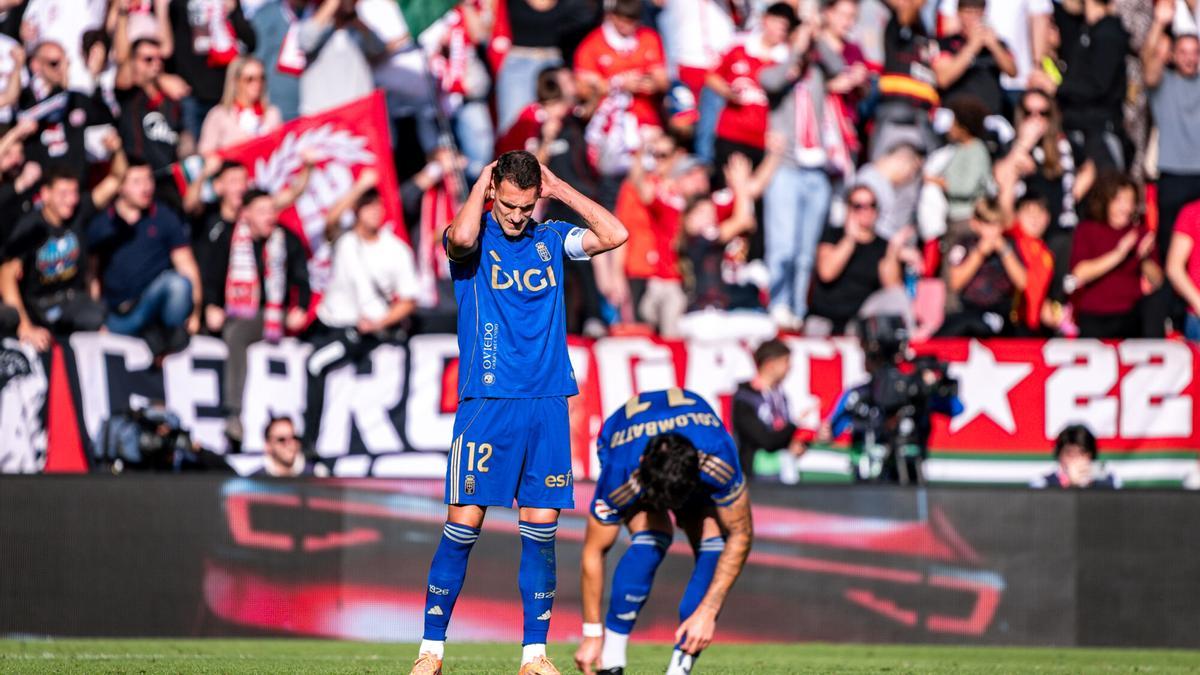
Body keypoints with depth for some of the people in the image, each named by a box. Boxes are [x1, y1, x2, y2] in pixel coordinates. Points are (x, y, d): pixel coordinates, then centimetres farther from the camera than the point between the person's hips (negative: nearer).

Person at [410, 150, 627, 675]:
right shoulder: (475, 237, 0)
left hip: (547, 404, 4)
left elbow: (615, 235, -1)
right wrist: (481, 184, -9)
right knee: (464, 522, -7)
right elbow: (461, 237, -24)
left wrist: (558, 188, 2)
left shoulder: (550, 239, 11)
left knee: (541, 527, 3)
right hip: (486, 401, -4)